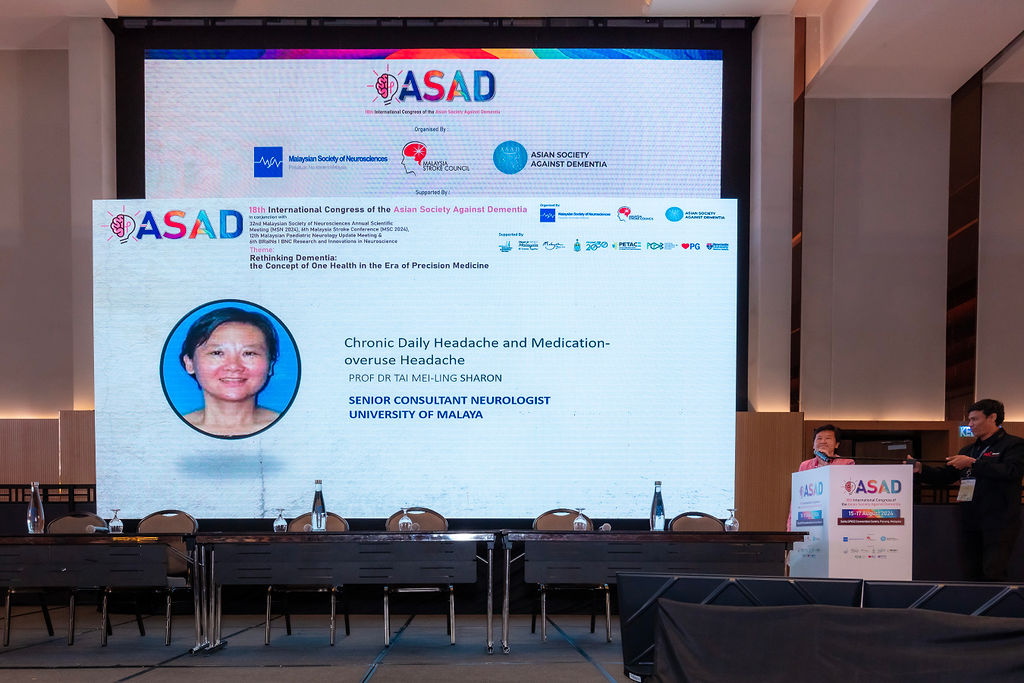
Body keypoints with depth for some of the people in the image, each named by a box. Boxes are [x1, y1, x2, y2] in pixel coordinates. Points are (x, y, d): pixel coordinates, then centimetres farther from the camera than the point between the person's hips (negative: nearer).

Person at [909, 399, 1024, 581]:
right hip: (972, 525, 7)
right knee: (975, 575, 8)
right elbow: (944, 477, 17)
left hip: (999, 523, -7)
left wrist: (972, 464, -18)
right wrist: (921, 469, 0)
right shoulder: (968, 450, 20)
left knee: (993, 575, -12)